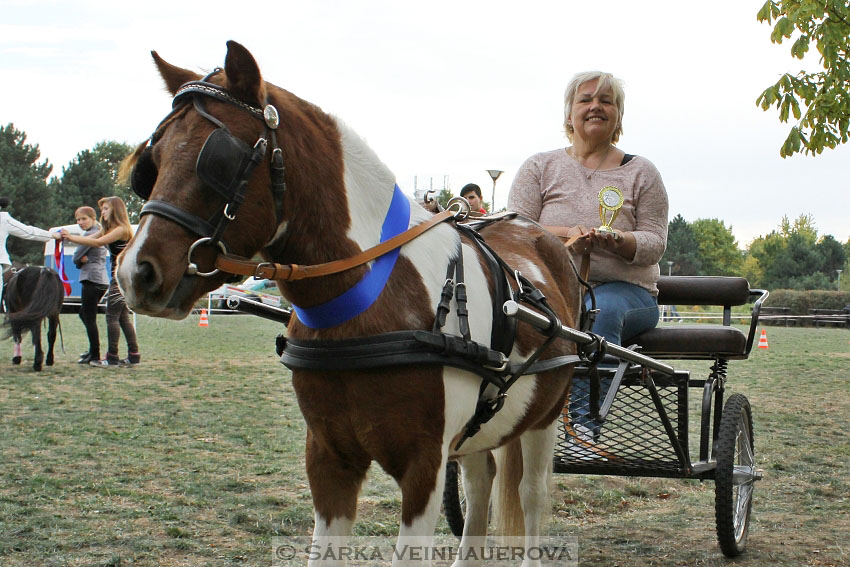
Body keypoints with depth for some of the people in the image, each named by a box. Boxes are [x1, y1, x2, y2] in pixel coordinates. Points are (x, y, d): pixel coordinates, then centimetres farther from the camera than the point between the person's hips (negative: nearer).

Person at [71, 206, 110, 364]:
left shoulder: (89, 234, -10)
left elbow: (76, 258, -9)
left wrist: (82, 260, 11)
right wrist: (84, 259, -2)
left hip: (91, 279, -10)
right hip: (103, 280, 10)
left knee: (89, 318, -7)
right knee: (84, 314, 23)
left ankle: (95, 355, -7)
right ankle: (93, 349, 27)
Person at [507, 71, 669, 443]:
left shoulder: (641, 172, 13)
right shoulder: (539, 168, 13)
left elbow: (655, 242, 4)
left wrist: (616, 240, -19)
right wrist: (568, 234, -16)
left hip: (625, 289, 0)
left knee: (601, 309, -38)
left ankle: (584, 422, -38)